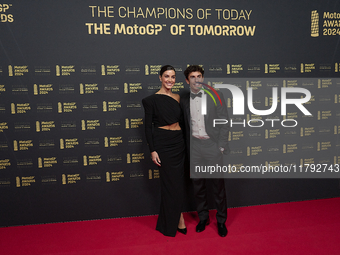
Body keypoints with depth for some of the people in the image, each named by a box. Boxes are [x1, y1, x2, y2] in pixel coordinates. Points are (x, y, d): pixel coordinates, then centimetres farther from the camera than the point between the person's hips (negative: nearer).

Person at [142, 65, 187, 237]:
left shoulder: (178, 98, 10)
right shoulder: (152, 100, -7)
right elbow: (148, 126, -7)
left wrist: (186, 142, 12)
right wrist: (153, 150, -12)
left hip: (179, 143, 6)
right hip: (163, 144, -6)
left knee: (178, 182, 11)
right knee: (172, 182, 1)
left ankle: (170, 221, 27)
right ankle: (178, 220, 18)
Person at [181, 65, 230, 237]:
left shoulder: (215, 96, -4)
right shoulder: (184, 99, 4)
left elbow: (224, 122, -3)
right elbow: (186, 125, 10)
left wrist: (221, 146, -8)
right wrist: (188, 147, 7)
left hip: (212, 144, -3)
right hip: (194, 146, 3)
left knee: (218, 184, 4)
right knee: (197, 183, 11)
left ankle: (221, 221, 22)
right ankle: (203, 218, 29)